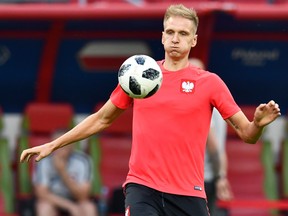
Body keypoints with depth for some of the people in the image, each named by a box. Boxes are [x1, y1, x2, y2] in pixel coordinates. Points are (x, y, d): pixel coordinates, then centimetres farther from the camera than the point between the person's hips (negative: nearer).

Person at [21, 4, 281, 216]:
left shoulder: (210, 82, 3)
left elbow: (246, 134, 2)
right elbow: (102, 119, 20)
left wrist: (259, 123, -21)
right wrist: (52, 145, 17)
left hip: (188, 194, 0)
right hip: (142, 187, 0)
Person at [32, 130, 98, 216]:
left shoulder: (82, 161, -19)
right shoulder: (43, 161, -20)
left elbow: (82, 196, -24)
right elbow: (42, 194, -20)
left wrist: (63, 172, -37)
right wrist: (70, 206, -29)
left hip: (76, 200, 0)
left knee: (89, 208, -31)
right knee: (45, 208, -33)